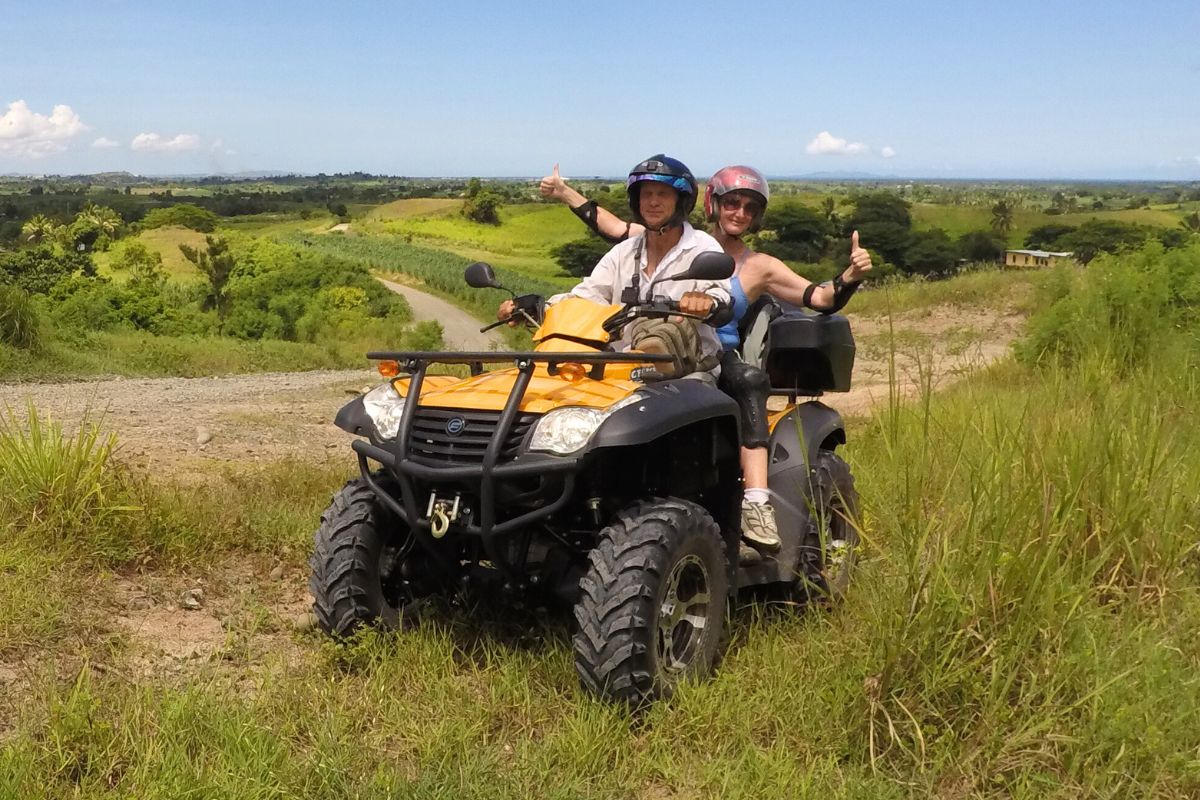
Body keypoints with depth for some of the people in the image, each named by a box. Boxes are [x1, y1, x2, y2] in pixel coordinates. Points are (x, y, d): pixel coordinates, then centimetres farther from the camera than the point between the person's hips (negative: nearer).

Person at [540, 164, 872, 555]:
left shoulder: (759, 268, 14)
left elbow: (822, 299, 7)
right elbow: (615, 228, 15)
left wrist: (852, 276, -12)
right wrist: (565, 194, 11)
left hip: (718, 361, 0)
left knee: (749, 379, -35)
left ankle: (756, 503, -44)